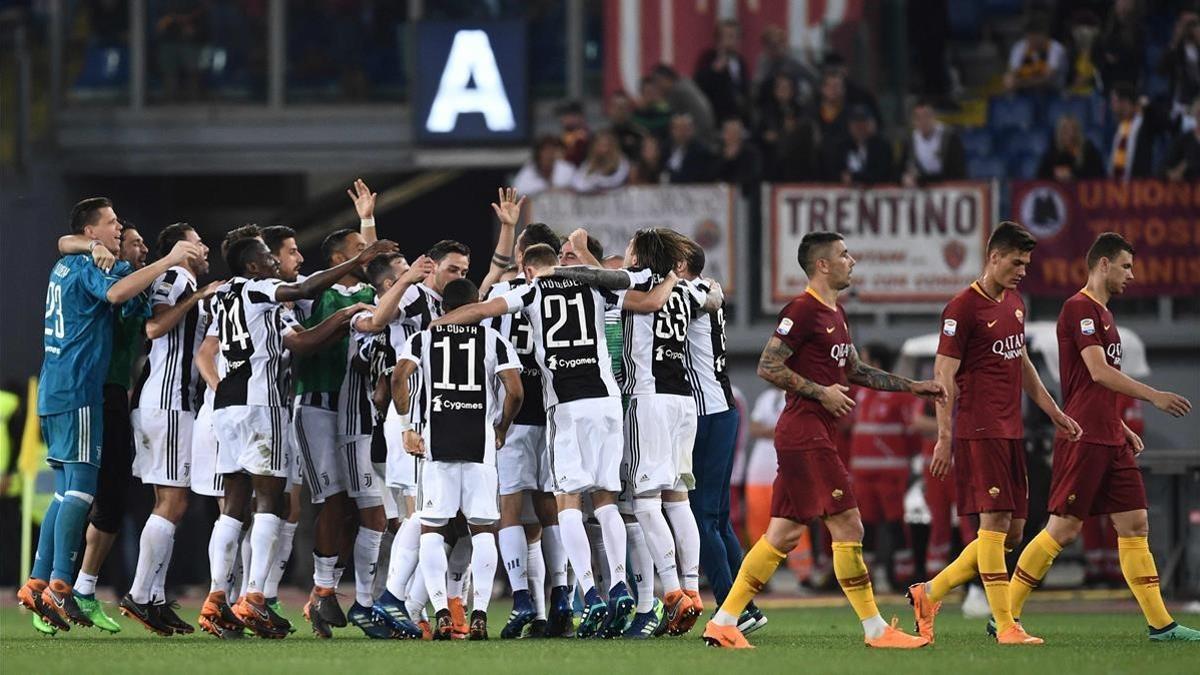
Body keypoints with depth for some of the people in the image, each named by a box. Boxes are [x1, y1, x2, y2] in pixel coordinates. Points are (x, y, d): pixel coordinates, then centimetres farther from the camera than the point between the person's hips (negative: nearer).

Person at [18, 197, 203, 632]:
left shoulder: (65, 266, 20)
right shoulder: (87, 266, -8)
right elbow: (115, 293, -29)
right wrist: (169, 261, -29)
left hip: (54, 392, 10)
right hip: (78, 391, -10)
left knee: (66, 490, 12)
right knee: (80, 487, -12)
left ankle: (37, 583, 10)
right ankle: (59, 586, -18)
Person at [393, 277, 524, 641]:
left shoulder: (424, 339, 9)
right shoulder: (494, 341, 7)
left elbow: (399, 378, -8)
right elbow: (515, 391, -4)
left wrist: (406, 427, 1)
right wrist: (501, 431, 12)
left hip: (436, 444, 0)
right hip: (480, 443, 0)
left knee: (431, 528, 7)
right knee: (483, 529, 8)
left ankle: (441, 612, -5)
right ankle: (479, 614, -2)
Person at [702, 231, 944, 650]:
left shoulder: (836, 314, 18)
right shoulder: (802, 311, -12)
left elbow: (856, 372, 28)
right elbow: (768, 367, -15)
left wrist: (913, 387, 24)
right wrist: (821, 392, -15)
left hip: (813, 437, 10)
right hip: (806, 434, -10)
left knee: (784, 534, 7)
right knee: (848, 527, -8)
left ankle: (724, 623, 6)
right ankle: (875, 630, -5)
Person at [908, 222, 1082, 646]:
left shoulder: (1014, 303, 15)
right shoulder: (963, 308, -10)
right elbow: (944, 375, -12)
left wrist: (1053, 412, 26)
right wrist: (944, 437, -16)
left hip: (1011, 432, 9)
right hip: (979, 431, -9)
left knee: (1012, 532, 7)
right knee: (995, 522, -10)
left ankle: (929, 594, 18)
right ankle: (1004, 627, -10)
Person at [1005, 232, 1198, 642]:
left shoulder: (1102, 313, 19)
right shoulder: (1079, 308, -10)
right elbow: (1098, 371, -19)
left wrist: (1123, 429, 19)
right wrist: (1154, 396, -20)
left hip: (1110, 440, 9)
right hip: (1084, 438, -9)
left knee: (1134, 524, 5)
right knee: (1064, 529, -7)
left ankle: (1161, 623, 3)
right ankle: (1004, 617, 0)